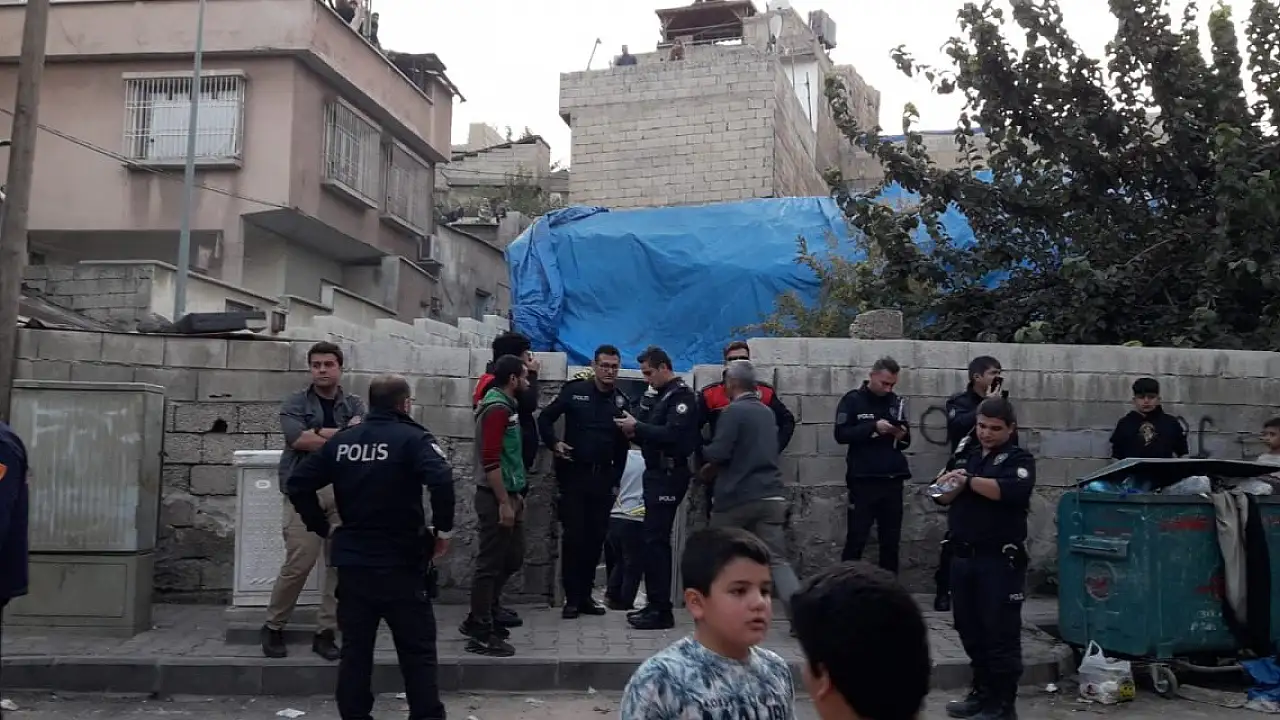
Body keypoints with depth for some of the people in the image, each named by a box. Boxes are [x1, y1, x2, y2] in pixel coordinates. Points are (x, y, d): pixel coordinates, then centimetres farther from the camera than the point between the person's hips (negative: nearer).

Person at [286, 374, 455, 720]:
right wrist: (444, 529, -15)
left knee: (355, 648, 14)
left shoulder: (341, 440, 9)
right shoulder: (413, 438, -8)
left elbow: (298, 483, 7)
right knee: (418, 650, 5)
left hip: (353, 560, 5)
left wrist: (322, 526, 11)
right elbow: (441, 479, -26)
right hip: (401, 561, -4)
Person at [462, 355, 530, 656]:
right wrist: (504, 503, -23)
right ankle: (481, 634, 6)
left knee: (512, 559, 17)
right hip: (496, 498, -10)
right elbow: (490, 460, -24)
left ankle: (480, 620, 28)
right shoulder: (497, 408, -17)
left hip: (507, 494, 10)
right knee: (490, 564, -3)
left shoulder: (506, 405, 14)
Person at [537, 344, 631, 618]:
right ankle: (572, 598, 6)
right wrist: (554, 443, -10)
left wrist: (616, 480, 8)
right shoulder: (575, 390, -2)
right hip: (573, 473, -3)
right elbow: (545, 418, 4)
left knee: (596, 537, 6)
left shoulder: (622, 401, 7)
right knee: (573, 536, -2)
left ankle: (586, 595, 17)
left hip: (603, 477, 3)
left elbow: (622, 446, 11)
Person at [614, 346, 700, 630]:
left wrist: (637, 427, -17)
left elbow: (673, 434, -23)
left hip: (670, 475, -9)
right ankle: (655, 604, 18)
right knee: (653, 539, 11)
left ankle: (662, 610, -5)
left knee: (656, 540, -10)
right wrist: (636, 433, 2)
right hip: (657, 473, 10)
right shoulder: (662, 395, 19)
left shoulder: (681, 395, -10)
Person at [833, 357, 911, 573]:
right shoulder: (852, 400, -1)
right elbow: (841, 434, -11)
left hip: (892, 480, 4)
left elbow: (905, 442, 18)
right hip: (863, 480, -4)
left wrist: (903, 435, -5)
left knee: (891, 540, 8)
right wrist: (873, 427, -20)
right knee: (856, 539, -2)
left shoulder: (896, 402, 11)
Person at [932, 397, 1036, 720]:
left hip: (999, 560, -6)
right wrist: (953, 483, -12)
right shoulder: (968, 457, 15)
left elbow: (1012, 490, -24)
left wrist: (968, 481, -22)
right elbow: (943, 497, 8)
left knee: (1000, 633, -2)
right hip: (963, 557, 6)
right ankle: (982, 692, 26)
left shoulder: (1018, 459, -3)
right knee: (970, 630, 13)